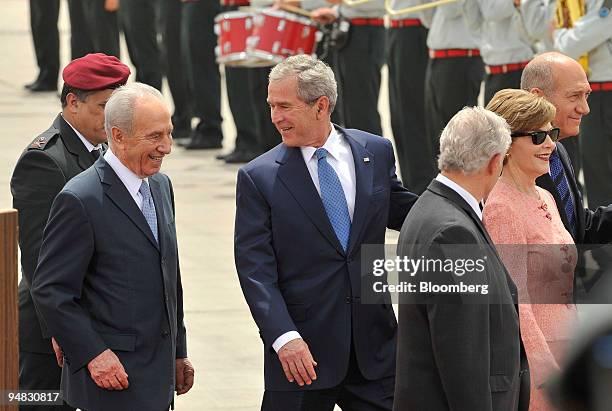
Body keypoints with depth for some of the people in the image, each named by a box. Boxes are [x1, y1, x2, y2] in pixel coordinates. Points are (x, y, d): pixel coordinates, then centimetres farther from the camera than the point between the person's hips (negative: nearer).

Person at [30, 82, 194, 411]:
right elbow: (49, 289, -15)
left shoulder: (161, 186, 11)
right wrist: (93, 354, -19)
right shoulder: (80, 201, -15)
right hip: (111, 372, -7)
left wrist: (178, 353, 19)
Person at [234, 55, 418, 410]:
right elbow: (255, 270, -9)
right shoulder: (259, 178, -4)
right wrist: (284, 337, -21)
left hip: (374, 344, 3)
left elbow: (400, 211, 21)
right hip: (302, 353, -3)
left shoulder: (377, 153, 4)